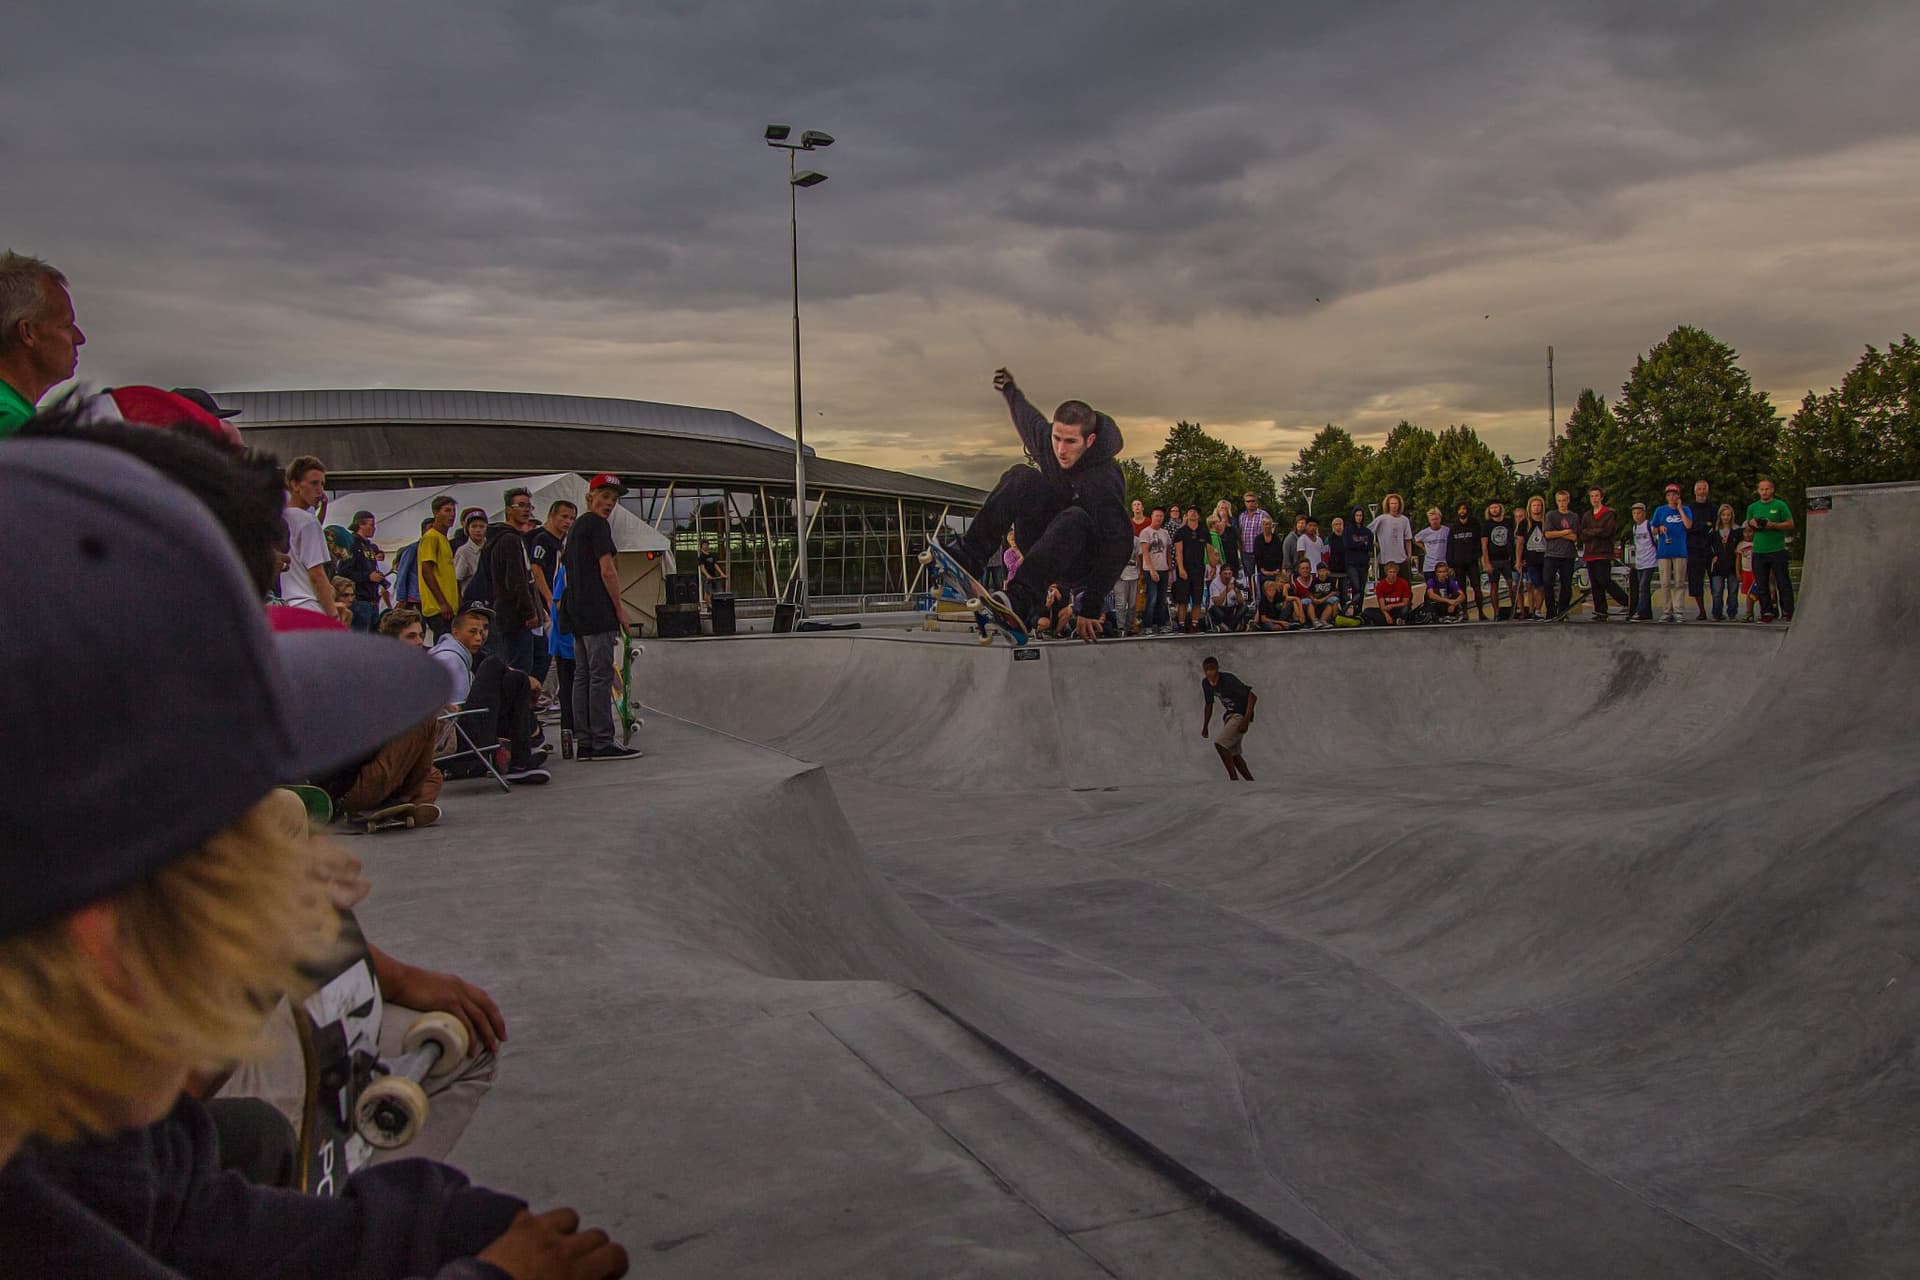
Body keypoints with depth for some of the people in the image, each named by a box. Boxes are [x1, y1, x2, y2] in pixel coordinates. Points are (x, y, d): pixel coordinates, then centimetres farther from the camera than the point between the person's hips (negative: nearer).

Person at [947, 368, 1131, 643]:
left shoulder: (1104, 480, -27)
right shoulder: (1046, 441, -7)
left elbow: (1119, 545, -31)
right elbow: (1028, 418, 18)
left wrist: (1090, 608, -36)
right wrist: (1010, 390, 37)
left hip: (1084, 566, -6)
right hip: (1047, 552, 6)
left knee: (1074, 519, -39)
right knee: (1021, 477, -16)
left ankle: (1018, 599, -53)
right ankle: (967, 558, -28)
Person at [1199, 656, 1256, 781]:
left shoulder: (1228, 679, -23)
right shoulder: (1206, 683, 0)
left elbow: (1252, 697, -25)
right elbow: (1209, 704, 17)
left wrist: (1246, 720, -31)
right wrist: (1205, 727, 15)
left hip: (1241, 715, -9)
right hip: (1229, 715, 9)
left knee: (1220, 744, -21)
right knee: (1233, 753, 10)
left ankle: (1234, 778, -17)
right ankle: (1250, 781, 20)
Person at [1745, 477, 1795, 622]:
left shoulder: (1780, 505, 2)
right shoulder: (1752, 507, 13)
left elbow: (1790, 524, 0)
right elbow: (1747, 527, 21)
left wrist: (1773, 525, -14)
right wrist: (1751, 524, -2)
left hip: (1777, 550, -3)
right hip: (1759, 551, 3)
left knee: (1783, 583, -2)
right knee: (1762, 584, 4)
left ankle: (1787, 611, 3)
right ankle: (1767, 612, 11)